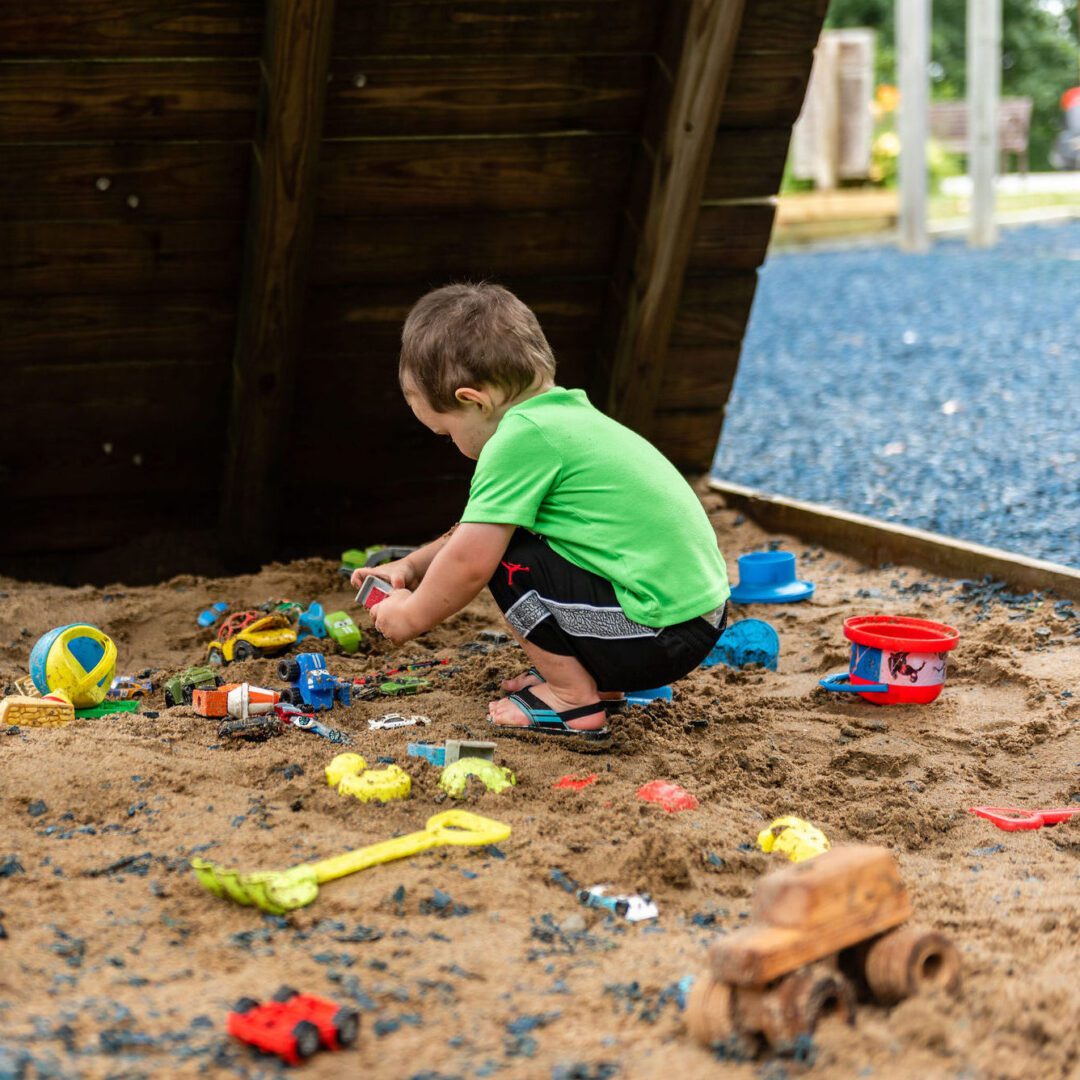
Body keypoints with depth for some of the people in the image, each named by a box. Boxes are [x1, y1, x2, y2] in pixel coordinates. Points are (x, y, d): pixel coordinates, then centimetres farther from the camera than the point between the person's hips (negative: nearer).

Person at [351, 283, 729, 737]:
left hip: (659, 637, -10)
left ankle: (574, 700, -1)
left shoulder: (521, 437, -16)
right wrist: (412, 566, 22)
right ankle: (596, 678, 20)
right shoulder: (564, 412, 13)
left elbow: (470, 562, -16)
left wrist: (411, 615, 1)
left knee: (506, 554, -8)